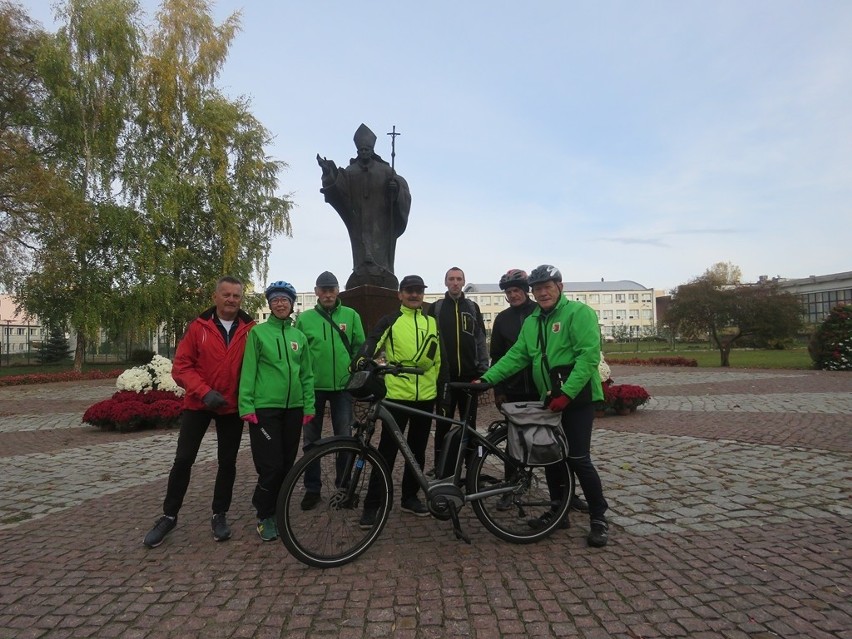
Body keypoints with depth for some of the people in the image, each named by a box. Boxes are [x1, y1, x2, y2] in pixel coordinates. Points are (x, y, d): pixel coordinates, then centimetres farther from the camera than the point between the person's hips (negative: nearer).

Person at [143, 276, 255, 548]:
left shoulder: (250, 329, -5)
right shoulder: (199, 326, -5)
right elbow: (181, 365, -6)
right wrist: (204, 392, -17)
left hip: (233, 407, 1)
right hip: (198, 403, 0)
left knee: (227, 462, 9)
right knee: (183, 460, 3)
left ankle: (220, 515, 26)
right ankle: (169, 516, 21)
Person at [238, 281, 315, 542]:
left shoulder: (299, 336, 10)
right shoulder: (258, 332, -1)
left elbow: (306, 374, 11)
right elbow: (248, 371, -5)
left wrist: (309, 406, 6)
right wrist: (246, 406, -12)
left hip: (293, 409, 4)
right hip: (265, 408, -4)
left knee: (287, 464, 10)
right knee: (271, 466, -5)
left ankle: (277, 512, 28)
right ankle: (264, 517, 15)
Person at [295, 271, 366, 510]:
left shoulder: (351, 315, 2)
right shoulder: (304, 318, 2)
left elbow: (360, 348, 3)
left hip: (343, 385, 0)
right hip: (313, 386, 1)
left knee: (345, 438, 8)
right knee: (311, 440, 10)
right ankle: (312, 488, 23)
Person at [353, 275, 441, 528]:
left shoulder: (432, 322, 13)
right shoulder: (389, 321, 2)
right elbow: (372, 343, -13)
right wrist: (362, 360, -33)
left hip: (426, 396, 4)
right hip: (396, 395, -4)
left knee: (417, 450, 13)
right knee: (387, 450, -1)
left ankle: (410, 497, 28)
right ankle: (372, 504, 8)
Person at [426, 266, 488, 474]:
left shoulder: (472, 307, 10)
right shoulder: (435, 308, 5)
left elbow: (480, 339, 9)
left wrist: (483, 369, 2)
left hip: (468, 374, 2)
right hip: (445, 375, -1)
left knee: (469, 423, 9)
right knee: (443, 424, 2)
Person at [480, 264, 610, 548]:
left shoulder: (579, 312, -9)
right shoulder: (531, 322, 12)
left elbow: (589, 355, -18)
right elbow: (516, 356, 7)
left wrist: (567, 392, -24)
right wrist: (486, 379, -5)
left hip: (577, 398, -7)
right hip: (549, 398, 7)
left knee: (577, 458, -6)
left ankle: (598, 517, 11)